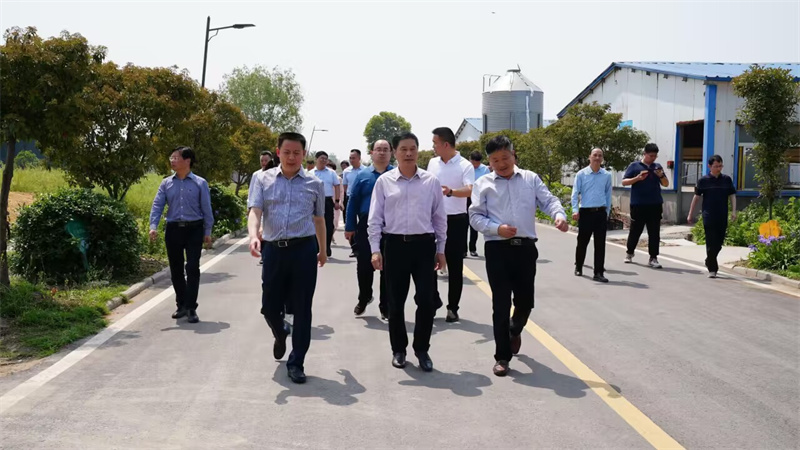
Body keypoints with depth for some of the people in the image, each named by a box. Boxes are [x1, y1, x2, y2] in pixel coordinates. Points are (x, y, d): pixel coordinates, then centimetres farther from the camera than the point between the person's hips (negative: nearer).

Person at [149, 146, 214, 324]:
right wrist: (153, 226, -14)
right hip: (173, 229, 3)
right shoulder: (166, 183, 7)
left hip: (194, 229, -3)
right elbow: (157, 205, 0)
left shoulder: (200, 183, -1)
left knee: (192, 269, -7)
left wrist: (207, 231, 0)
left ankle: (191, 308, -1)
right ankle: (181, 305, 25)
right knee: (175, 269, 10)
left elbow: (206, 209, 1)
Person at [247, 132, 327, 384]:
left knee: (302, 309, 2)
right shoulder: (263, 180, 4)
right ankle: (280, 334, 44)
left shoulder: (315, 184, 7)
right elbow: (255, 211, -8)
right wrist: (253, 236, -27)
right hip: (273, 249, 1)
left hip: (304, 249, 0)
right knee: (269, 306, 9)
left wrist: (322, 250, 26)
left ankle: (296, 363, 15)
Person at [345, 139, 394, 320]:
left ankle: (385, 306, 17)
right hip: (366, 227, 1)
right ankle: (364, 298, 32)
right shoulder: (363, 175, 5)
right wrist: (350, 227, -1)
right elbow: (353, 201, 3)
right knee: (364, 266, 8)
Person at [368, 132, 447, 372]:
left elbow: (440, 217, 9)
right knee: (396, 302, 9)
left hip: (424, 245, 0)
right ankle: (398, 349, 26)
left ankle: (421, 349, 19)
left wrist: (441, 249, 8)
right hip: (395, 245, 0)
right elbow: (375, 218, 1)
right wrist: (375, 250, -6)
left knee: (426, 300, -1)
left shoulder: (431, 181, 3)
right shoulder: (384, 182, 1)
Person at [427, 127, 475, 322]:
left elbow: (469, 190, -26)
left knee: (455, 266, 3)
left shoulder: (465, 166, -11)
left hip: (456, 221, -4)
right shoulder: (433, 163, 7)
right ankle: (433, 300, 18)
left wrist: (451, 192, -45)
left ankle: (453, 307, 13)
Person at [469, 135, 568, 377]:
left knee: (525, 301, 10)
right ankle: (502, 357, 12)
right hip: (497, 249, -2)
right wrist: (497, 228, -16)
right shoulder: (483, 184, 5)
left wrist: (559, 216, -20)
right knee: (501, 305, 0)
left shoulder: (531, 179, 10)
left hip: (525, 248, 2)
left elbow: (548, 200, 2)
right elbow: (475, 216, 1)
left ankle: (515, 331, 44)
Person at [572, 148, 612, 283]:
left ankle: (598, 273, 3)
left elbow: (608, 194, 12)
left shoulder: (607, 175, 5)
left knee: (600, 244, -1)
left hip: (601, 213, 2)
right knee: (582, 242, 8)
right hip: (585, 212, -2)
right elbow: (575, 193, -3)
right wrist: (575, 210, -15)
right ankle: (578, 268, 27)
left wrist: (607, 211, 12)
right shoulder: (581, 174, -1)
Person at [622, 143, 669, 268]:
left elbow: (666, 184, 12)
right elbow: (624, 182, -2)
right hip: (638, 205, -3)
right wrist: (638, 178, -18)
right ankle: (629, 253, 27)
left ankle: (653, 258, 6)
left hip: (655, 205, 3)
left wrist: (661, 176, -9)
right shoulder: (634, 166, 2)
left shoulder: (657, 167, 11)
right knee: (635, 231, 7)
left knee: (654, 233, 1)